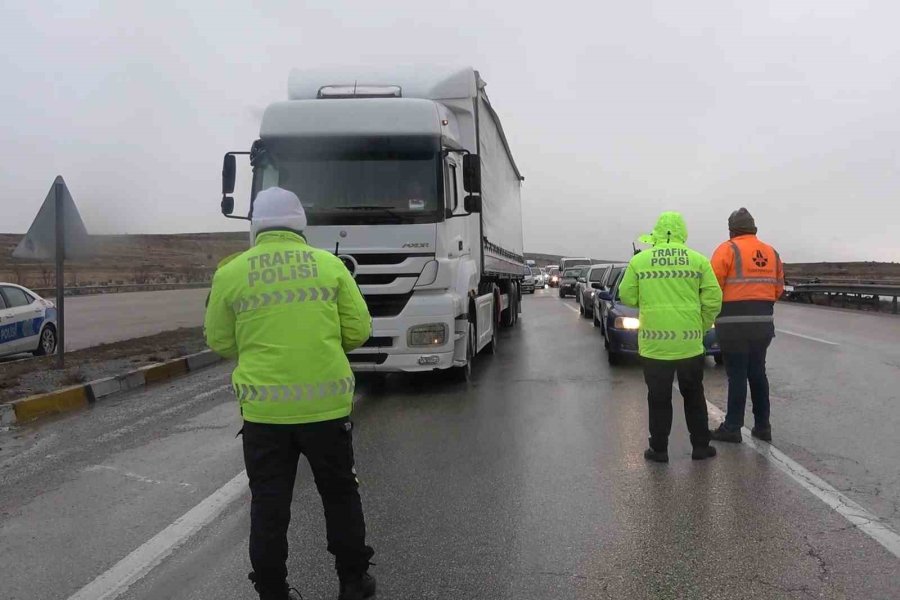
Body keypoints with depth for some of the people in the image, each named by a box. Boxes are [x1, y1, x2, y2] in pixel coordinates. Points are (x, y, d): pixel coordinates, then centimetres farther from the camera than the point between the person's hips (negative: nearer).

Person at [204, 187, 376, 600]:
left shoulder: (231, 273, -1)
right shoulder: (329, 264, -1)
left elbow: (220, 342, 6)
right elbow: (358, 331, 0)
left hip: (263, 408, 0)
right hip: (326, 404, 1)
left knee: (269, 504, 14)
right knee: (339, 494, 18)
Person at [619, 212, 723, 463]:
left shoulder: (639, 260, -3)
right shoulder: (698, 260, 0)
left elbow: (627, 297, 2)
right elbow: (713, 299, -2)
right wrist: (702, 327, 10)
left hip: (654, 343, -1)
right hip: (690, 343, 1)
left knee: (659, 399, 10)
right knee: (694, 396, 17)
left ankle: (659, 449, 16)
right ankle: (701, 446, 24)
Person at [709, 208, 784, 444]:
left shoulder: (727, 249, -8)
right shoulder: (772, 253, 11)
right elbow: (778, 289, 12)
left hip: (735, 323, -6)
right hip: (763, 322, 6)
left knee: (737, 375, -1)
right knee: (758, 373, 16)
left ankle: (732, 427, 6)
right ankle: (763, 426, 22)